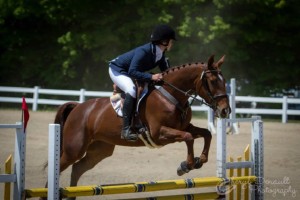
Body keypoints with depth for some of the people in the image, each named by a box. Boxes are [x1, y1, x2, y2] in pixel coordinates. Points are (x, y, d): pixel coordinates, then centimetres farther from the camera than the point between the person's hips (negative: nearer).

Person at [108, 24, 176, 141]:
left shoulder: (160, 54, -7)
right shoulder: (143, 51, -32)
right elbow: (132, 72, -38)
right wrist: (151, 77, -45)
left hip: (129, 72, 10)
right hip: (117, 70, -10)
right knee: (131, 90, -34)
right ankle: (126, 129, -33)